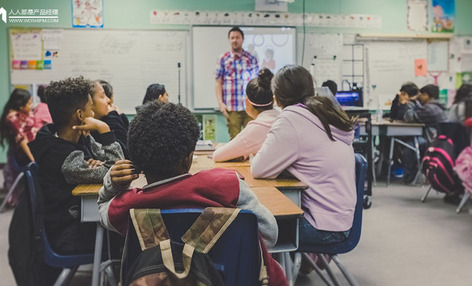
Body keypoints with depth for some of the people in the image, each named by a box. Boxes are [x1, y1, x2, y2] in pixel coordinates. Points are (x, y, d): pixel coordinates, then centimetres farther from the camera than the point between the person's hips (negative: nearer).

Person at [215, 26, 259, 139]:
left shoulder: (251, 58, 10)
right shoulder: (223, 59, 7)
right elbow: (218, 83, 5)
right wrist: (220, 103, -5)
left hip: (250, 107, 1)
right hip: (232, 108, -1)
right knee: (234, 139, 1)